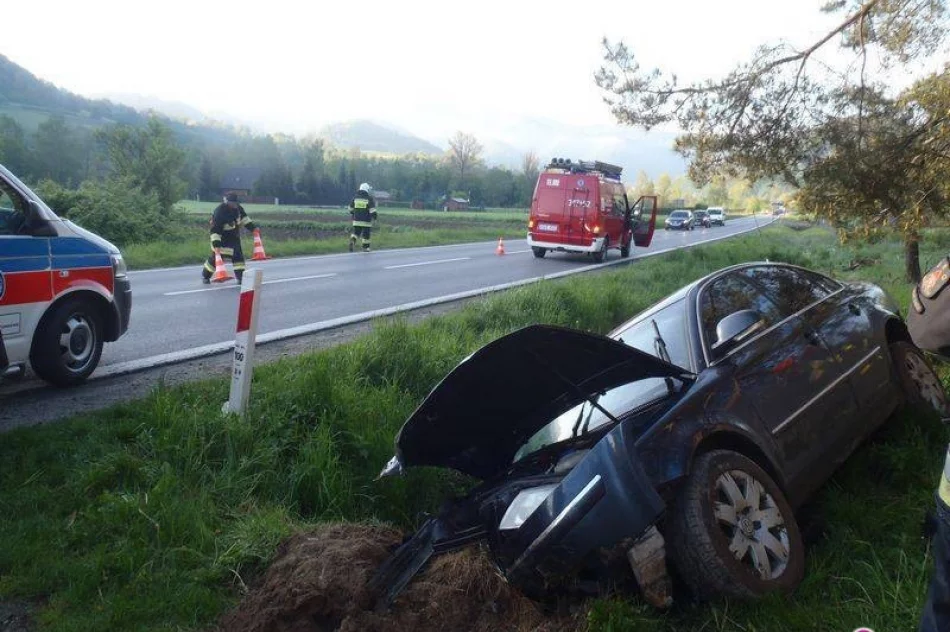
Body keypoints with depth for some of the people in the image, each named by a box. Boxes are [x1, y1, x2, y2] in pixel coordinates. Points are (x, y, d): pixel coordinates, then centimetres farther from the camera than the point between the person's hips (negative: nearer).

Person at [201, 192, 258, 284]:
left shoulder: (237, 207, -10)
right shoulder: (219, 212, -31)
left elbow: (243, 217, 10)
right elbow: (215, 230, -31)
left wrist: (252, 227, 5)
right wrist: (216, 244, -36)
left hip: (234, 237, 6)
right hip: (222, 237, -6)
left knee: (238, 256, -1)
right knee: (216, 257, 2)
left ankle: (240, 277, 0)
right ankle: (205, 276, 22)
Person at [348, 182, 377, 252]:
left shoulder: (355, 198, 6)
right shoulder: (369, 199, -6)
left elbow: (351, 209, 14)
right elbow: (372, 210, -14)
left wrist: (354, 214, 30)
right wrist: (374, 217, -4)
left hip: (356, 220, 3)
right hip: (366, 220, -3)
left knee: (356, 232, 10)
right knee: (366, 234, 8)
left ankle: (352, 240, -18)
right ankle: (365, 247, 15)